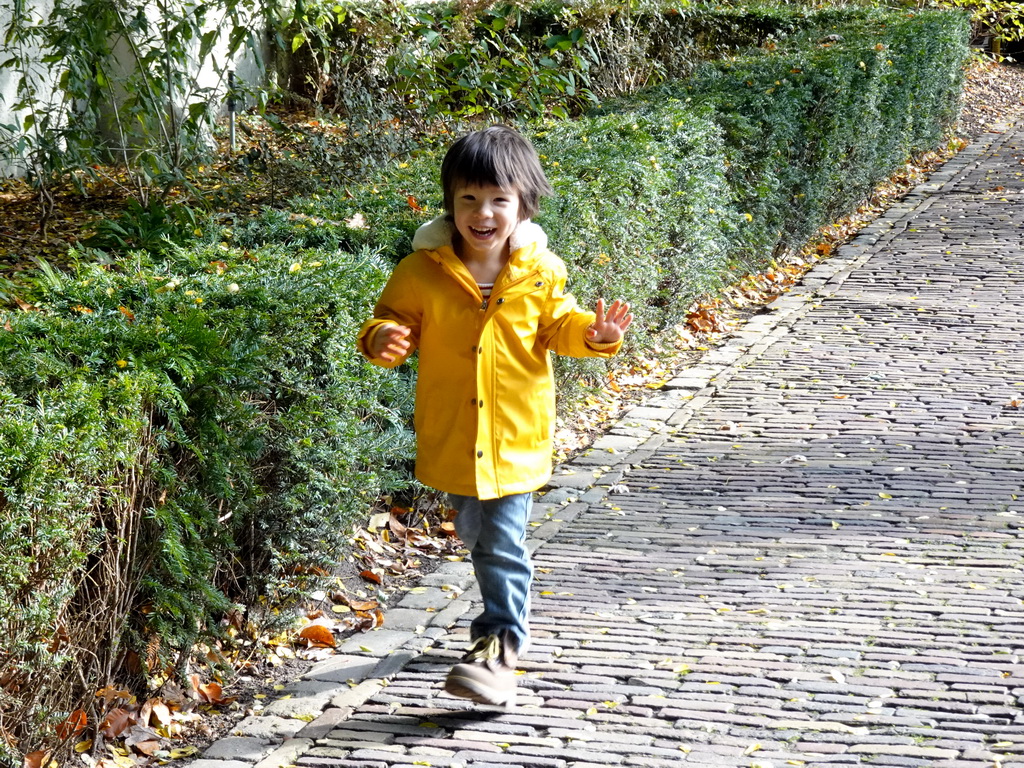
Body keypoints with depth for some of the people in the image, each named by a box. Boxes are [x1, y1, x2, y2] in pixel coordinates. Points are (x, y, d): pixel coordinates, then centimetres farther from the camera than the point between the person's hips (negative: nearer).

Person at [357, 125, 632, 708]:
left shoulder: (540, 272, -5)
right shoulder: (423, 272, -9)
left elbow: (557, 325, 8)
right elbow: (394, 319, -1)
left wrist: (593, 334, -12)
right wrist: (384, 339, -25)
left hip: (516, 435, -2)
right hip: (453, 436, 2)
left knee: (503, 544, -5)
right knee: (477, 535, 19)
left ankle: (501, 649, 0)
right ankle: (508, 614, 43)